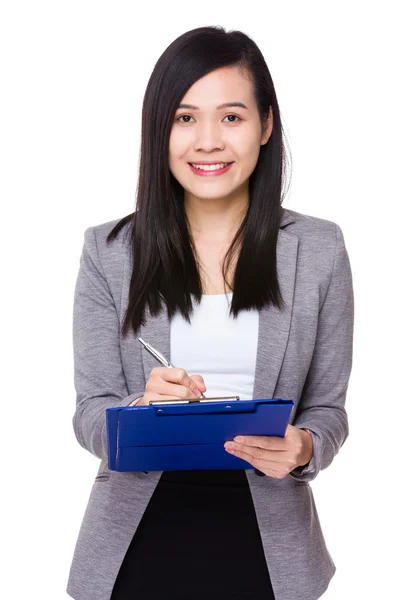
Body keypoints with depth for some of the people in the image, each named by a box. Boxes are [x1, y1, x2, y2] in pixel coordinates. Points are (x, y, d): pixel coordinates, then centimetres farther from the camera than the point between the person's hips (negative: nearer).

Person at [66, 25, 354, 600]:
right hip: (137, 539, 0)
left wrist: (304, 447, -19)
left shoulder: (319, 250, -2)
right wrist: (143, 409, -24)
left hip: (266, 539, 1)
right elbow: (90, 415, -3)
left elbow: (328, 406, 3)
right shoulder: (109, 252, -3)